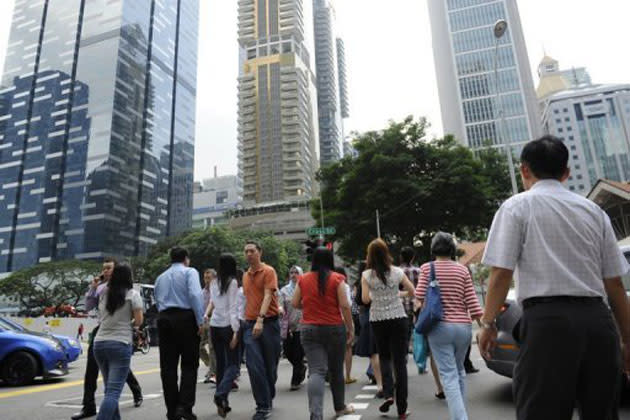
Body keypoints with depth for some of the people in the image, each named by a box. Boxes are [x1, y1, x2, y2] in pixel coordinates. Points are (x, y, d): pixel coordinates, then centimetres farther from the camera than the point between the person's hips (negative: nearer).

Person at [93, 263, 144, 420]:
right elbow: (138, 321, -6)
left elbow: (100, 317, 20)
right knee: (114, 391, -7)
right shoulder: (133, 294, -3)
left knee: (109, 388, 17)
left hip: (100, 342, 5)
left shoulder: (104, 293, 11)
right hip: (120, 343, -5)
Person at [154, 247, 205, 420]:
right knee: (189, 365, 3)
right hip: (185, 318, -5)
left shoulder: (160, 277, 19)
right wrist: (200, 321, -15)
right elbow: (195, 295, -15)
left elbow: (157, 301, 17)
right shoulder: (190, 272, 0)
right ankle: (184, 406, -7)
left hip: (164, 319, 5)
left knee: (167, 366, 8)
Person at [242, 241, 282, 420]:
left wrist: (260, 319, -27)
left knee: (270, 365, 9)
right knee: (254, 365, -7)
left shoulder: (268, 271, -5)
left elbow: (268, 295, -16)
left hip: (269, 322, -4)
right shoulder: (245, 276, 13)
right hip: (250, 324, 4)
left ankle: (269, 398, 31)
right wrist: (249, 320, 15)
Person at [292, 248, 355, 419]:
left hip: (309, 330, 1)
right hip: (334, 328, -1)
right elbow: (344, 305, -10)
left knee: (316, 371, -2)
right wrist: (350, 328, -2)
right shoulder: (337, 278, -6)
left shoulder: (303, 279, 2)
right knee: (336, 370, 16)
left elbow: (295, 303, 5)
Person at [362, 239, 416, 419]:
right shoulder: (397, 272, -2)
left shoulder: (366, 275, -5)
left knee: (384, 357, 20)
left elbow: (365, 299, -9)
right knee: (400, 361, 5)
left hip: (377, 320, 0)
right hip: (398, 319, 0)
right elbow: (412, 291, 5)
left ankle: (388, 394, 1)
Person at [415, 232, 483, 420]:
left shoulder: (427, 268, -2)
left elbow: (419, 297, -8)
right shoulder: (463, 270, 4)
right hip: (463, 327, 4)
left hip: (440, 327, -3)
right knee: (459, 371, 22)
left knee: (449, 375, -1)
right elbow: (472, 301, 1)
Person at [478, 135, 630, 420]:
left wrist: (488, 323, 0)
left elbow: (501, 272, -7)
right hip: (598, 320, 6)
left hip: (547, 319, -5)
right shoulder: (593, 210, 15)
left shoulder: (518, 206, 2)